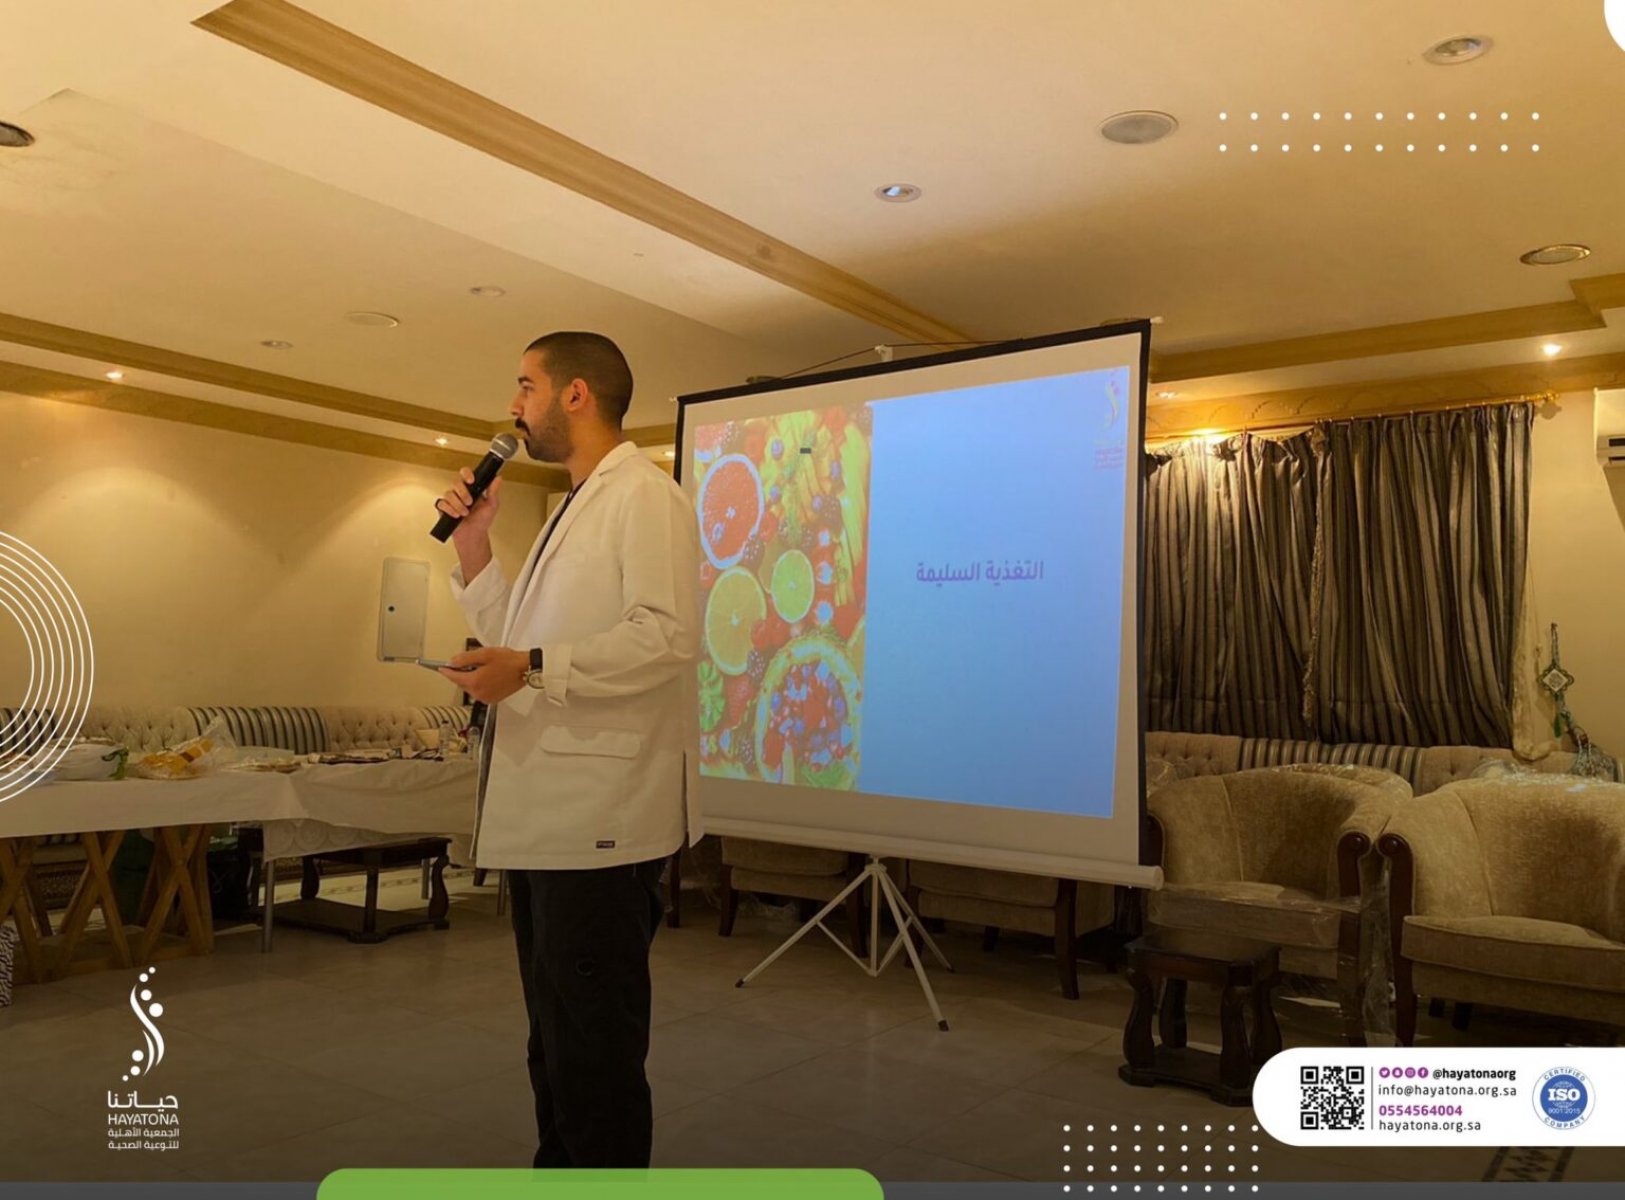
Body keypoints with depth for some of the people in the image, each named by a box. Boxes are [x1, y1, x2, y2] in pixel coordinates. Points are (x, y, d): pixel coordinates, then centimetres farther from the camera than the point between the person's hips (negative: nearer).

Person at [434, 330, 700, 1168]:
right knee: (555, 1039, 21)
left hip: (599, 821, -10)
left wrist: (532, 668, -25)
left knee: (594, 1050, 1)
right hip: (542, 815, 10)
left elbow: (667, 637, -23)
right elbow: (515, 636, 21)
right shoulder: (571, 511, 18)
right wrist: (472, 541, 13)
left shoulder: (645, 497, -11)